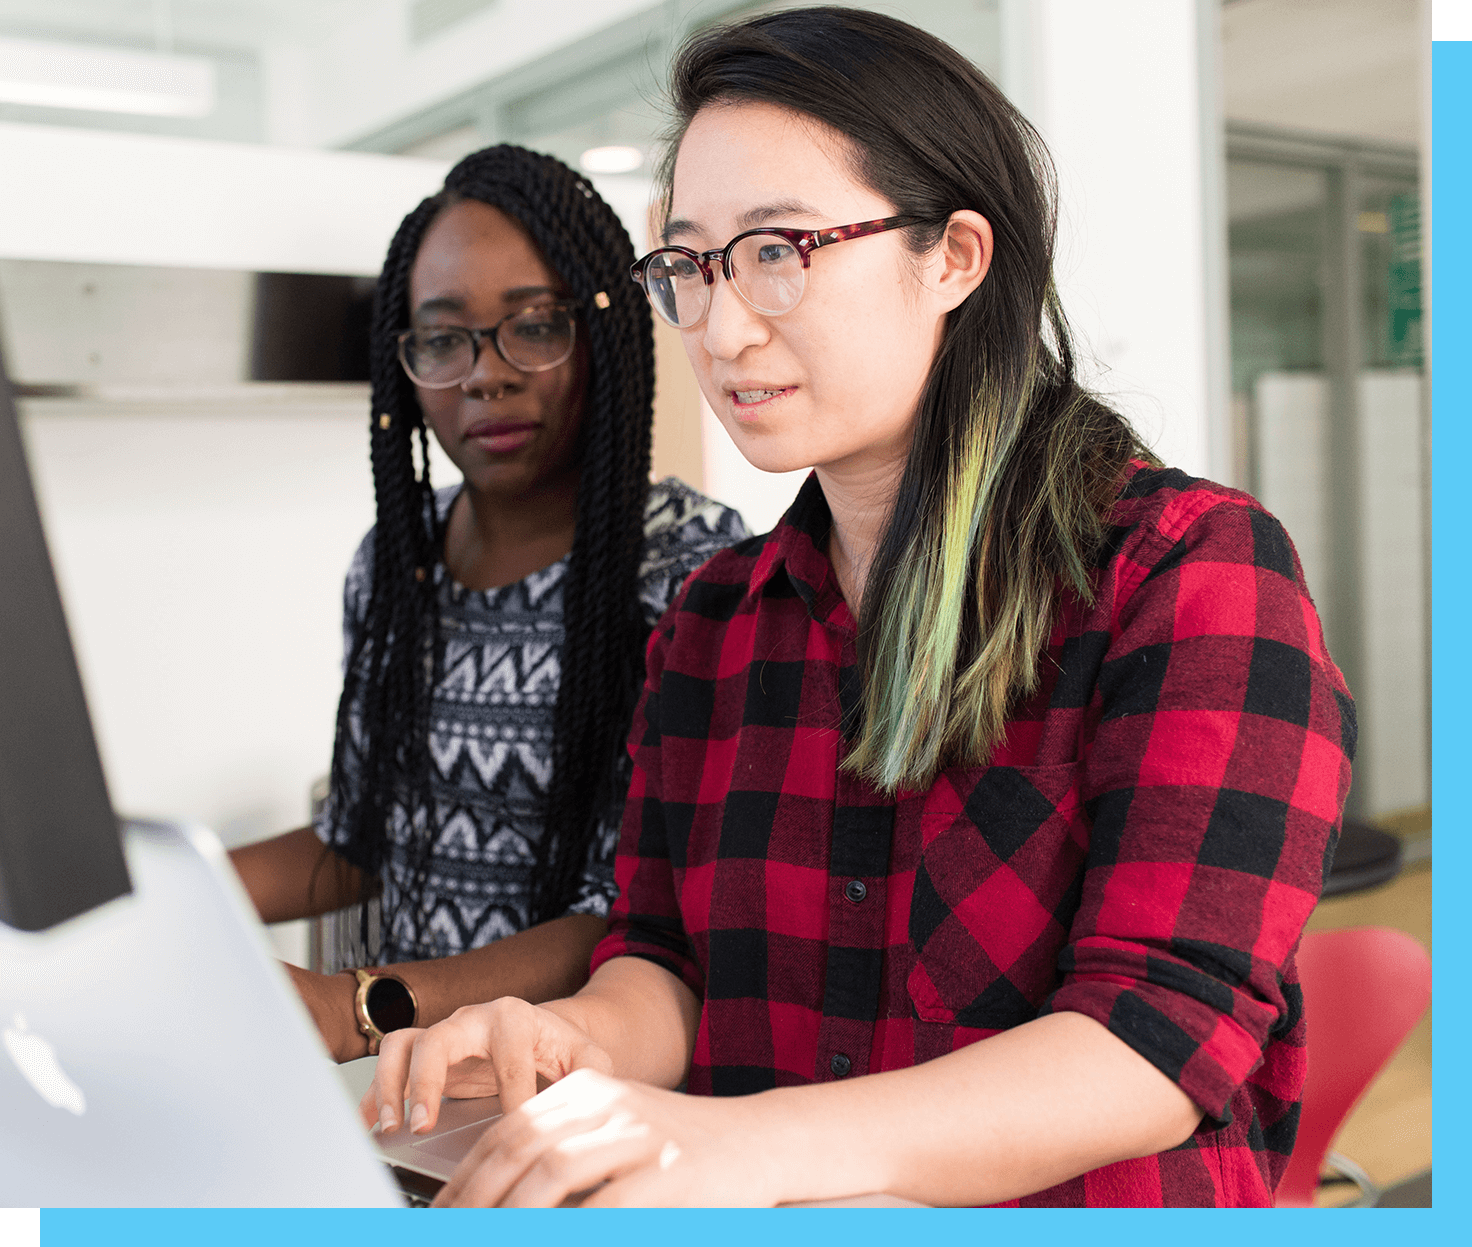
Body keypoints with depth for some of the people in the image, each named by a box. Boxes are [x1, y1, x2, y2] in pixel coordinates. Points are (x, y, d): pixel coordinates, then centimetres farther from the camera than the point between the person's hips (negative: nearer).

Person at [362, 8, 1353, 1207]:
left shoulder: (1197, 569, -8)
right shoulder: (713, 618, 9)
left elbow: (1163, 1040, -17)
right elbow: (664, 956, 9)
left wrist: (759, 1141, -29)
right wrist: (582, 1039, -14)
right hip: (764, 1215, 4)